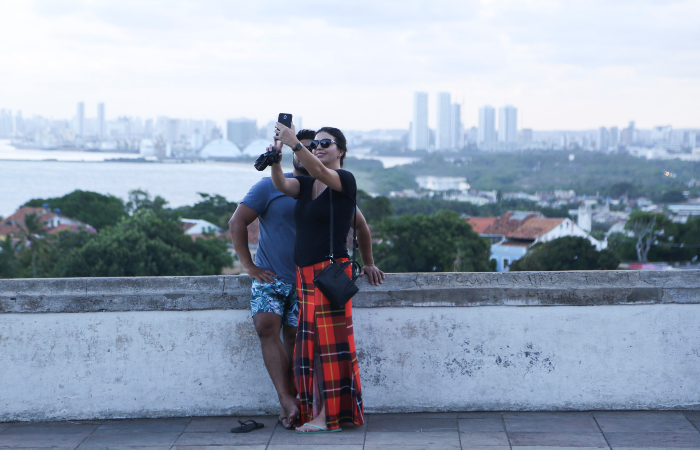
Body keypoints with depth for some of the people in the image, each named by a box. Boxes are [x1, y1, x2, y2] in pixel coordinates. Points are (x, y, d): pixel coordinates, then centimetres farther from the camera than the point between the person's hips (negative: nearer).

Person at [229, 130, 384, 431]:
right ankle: (287, 399, -25)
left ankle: (288, 405, -1)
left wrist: (368, 264, 18)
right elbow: (237, 222, 1)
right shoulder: (271, 186, 3)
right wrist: (248, 265, -5)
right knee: (267, 326, -21)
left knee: (294, 336, -7)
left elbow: (360, 224, 22)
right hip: (270, 277, -1)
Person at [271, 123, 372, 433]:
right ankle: (315, 410, 6)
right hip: (305, 273, 7)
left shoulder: (345, 181, -2)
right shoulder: (305, 184, 15)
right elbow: (281, 185, -4)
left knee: (329, 341, -8)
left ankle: (329, 415, -8)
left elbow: (319, 171, -22)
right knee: (310, 343, 4)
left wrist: (294, 143, -33)